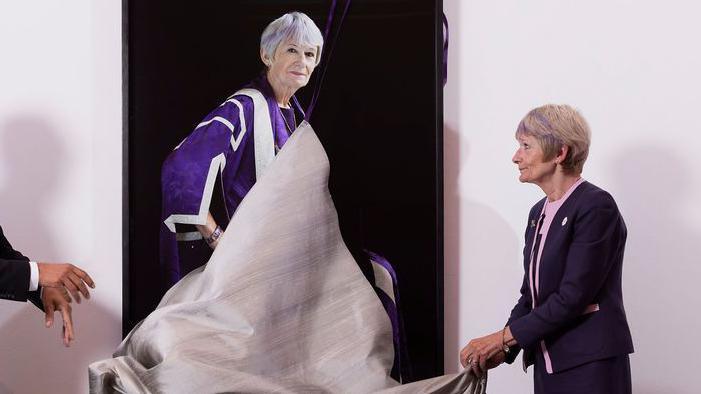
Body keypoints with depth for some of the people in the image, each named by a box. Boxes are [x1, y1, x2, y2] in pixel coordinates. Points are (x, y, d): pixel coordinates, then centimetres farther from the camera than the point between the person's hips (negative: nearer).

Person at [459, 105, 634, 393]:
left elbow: (573, 295, -18)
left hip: (590, 369, -7)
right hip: (548, 366, 7)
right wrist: (503, 350, -1)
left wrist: (503, 338, -15)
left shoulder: (596, 206, -12)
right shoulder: (538, 213, 14)